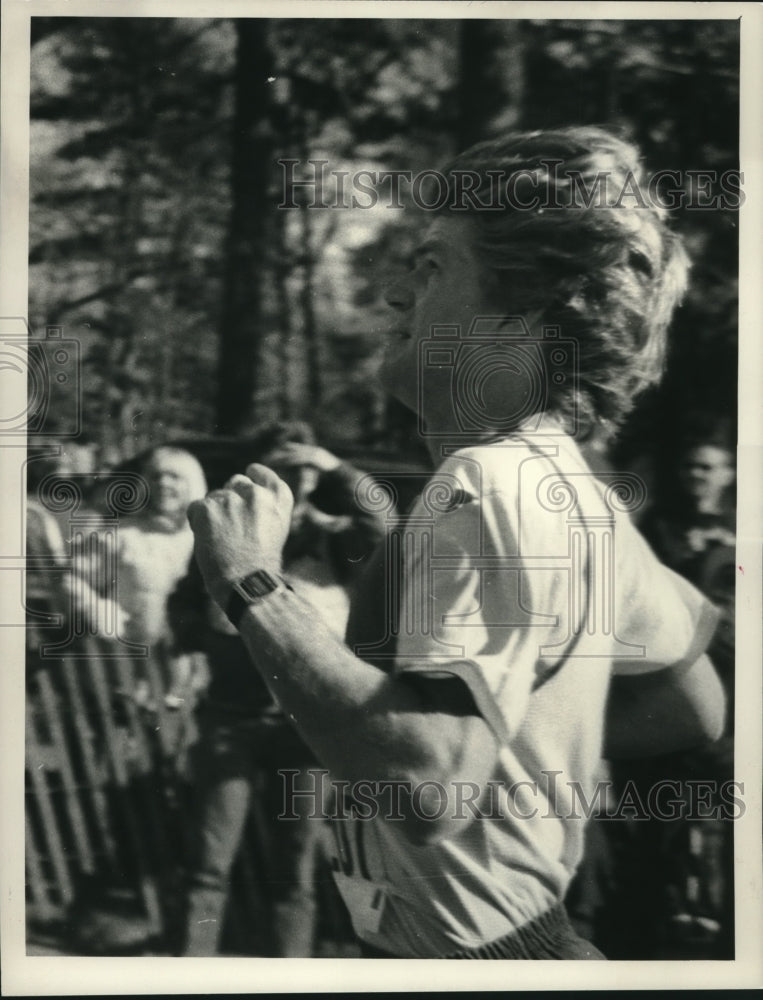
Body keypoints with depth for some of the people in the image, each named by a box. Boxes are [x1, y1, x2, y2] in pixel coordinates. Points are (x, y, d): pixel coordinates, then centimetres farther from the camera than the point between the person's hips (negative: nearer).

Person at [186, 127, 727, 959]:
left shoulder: (486, 487, -23)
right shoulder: (573, 487, 4)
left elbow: (431, 785, -34)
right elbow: (691, 708, 14)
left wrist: (252, 589, -28)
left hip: (459, 947, -9)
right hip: (524, 924, 9)